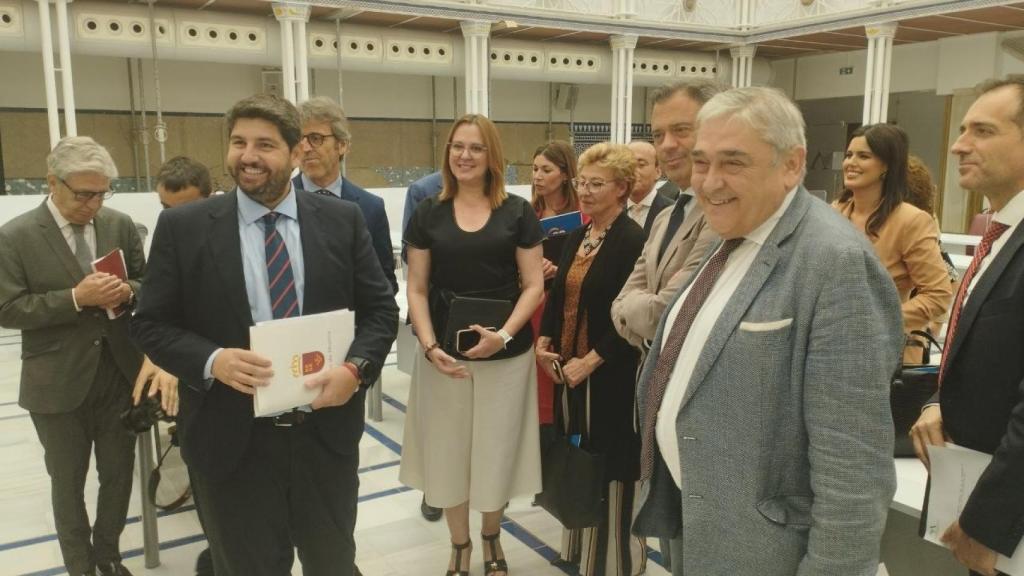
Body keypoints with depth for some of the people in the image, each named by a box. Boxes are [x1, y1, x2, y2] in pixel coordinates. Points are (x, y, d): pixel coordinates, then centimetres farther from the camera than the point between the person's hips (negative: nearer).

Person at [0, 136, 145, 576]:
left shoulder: (120, 225, 1)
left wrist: (128, 291, -15)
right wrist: (75, 298, -24)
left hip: (120, 374, 3)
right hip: (58, 383, -3)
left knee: (118, 475, 16)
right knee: (68, 484, 14)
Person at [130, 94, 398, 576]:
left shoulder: (343, 220, 0)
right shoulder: (182, 227, -3)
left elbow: (380, 309, 2)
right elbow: (150, 324, -1)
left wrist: (356, 368, -16)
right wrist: (212, 360, -20)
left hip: (326, 435, 1)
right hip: (232, 443, -1)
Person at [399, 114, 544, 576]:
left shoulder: (517, 212, 0)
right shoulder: (428, 214, 4)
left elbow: (533, 286, -2)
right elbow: (417, 289, 3)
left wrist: (503, 334, -17)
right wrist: (429, 345, -11)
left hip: (506, 355, -1)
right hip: (443, 354, 1)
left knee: (497, 450, 11)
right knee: (447, 450, 10)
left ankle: (491, 538, 37)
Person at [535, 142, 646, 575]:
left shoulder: (633, 240, -14)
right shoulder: (576, 237, 10)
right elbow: (557, 294, 15)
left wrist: (590, 361, -19)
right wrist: (544, 342, 2)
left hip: (610, 375, -7)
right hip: (570, 368, 7)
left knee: (609, 466, 6)